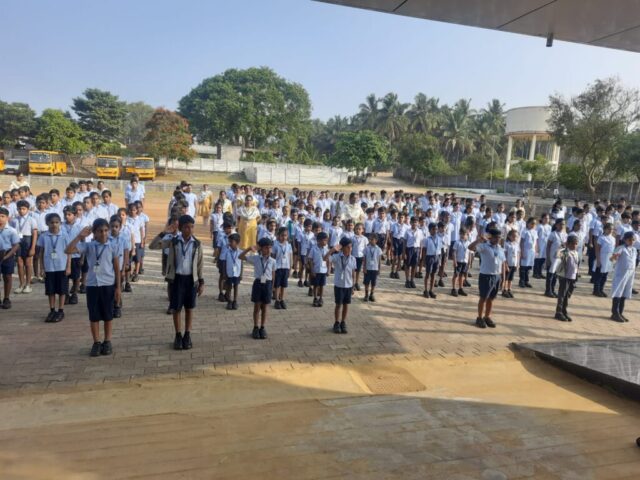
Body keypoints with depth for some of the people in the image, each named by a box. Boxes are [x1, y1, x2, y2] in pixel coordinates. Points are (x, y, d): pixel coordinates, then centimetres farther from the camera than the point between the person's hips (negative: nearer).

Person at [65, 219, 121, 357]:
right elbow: (68, 251, -14)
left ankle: (107, 342, 19)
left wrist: (118, 287, 0)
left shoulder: (111, 247, -2)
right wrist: (80, 236, -19)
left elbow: (117, 268, 2)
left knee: (108, 315, 8)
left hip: (108, 285, -1)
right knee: (94, 316, 7)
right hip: (92, 285, 1)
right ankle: (96, 343, 18)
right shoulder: (88, 246, -2)